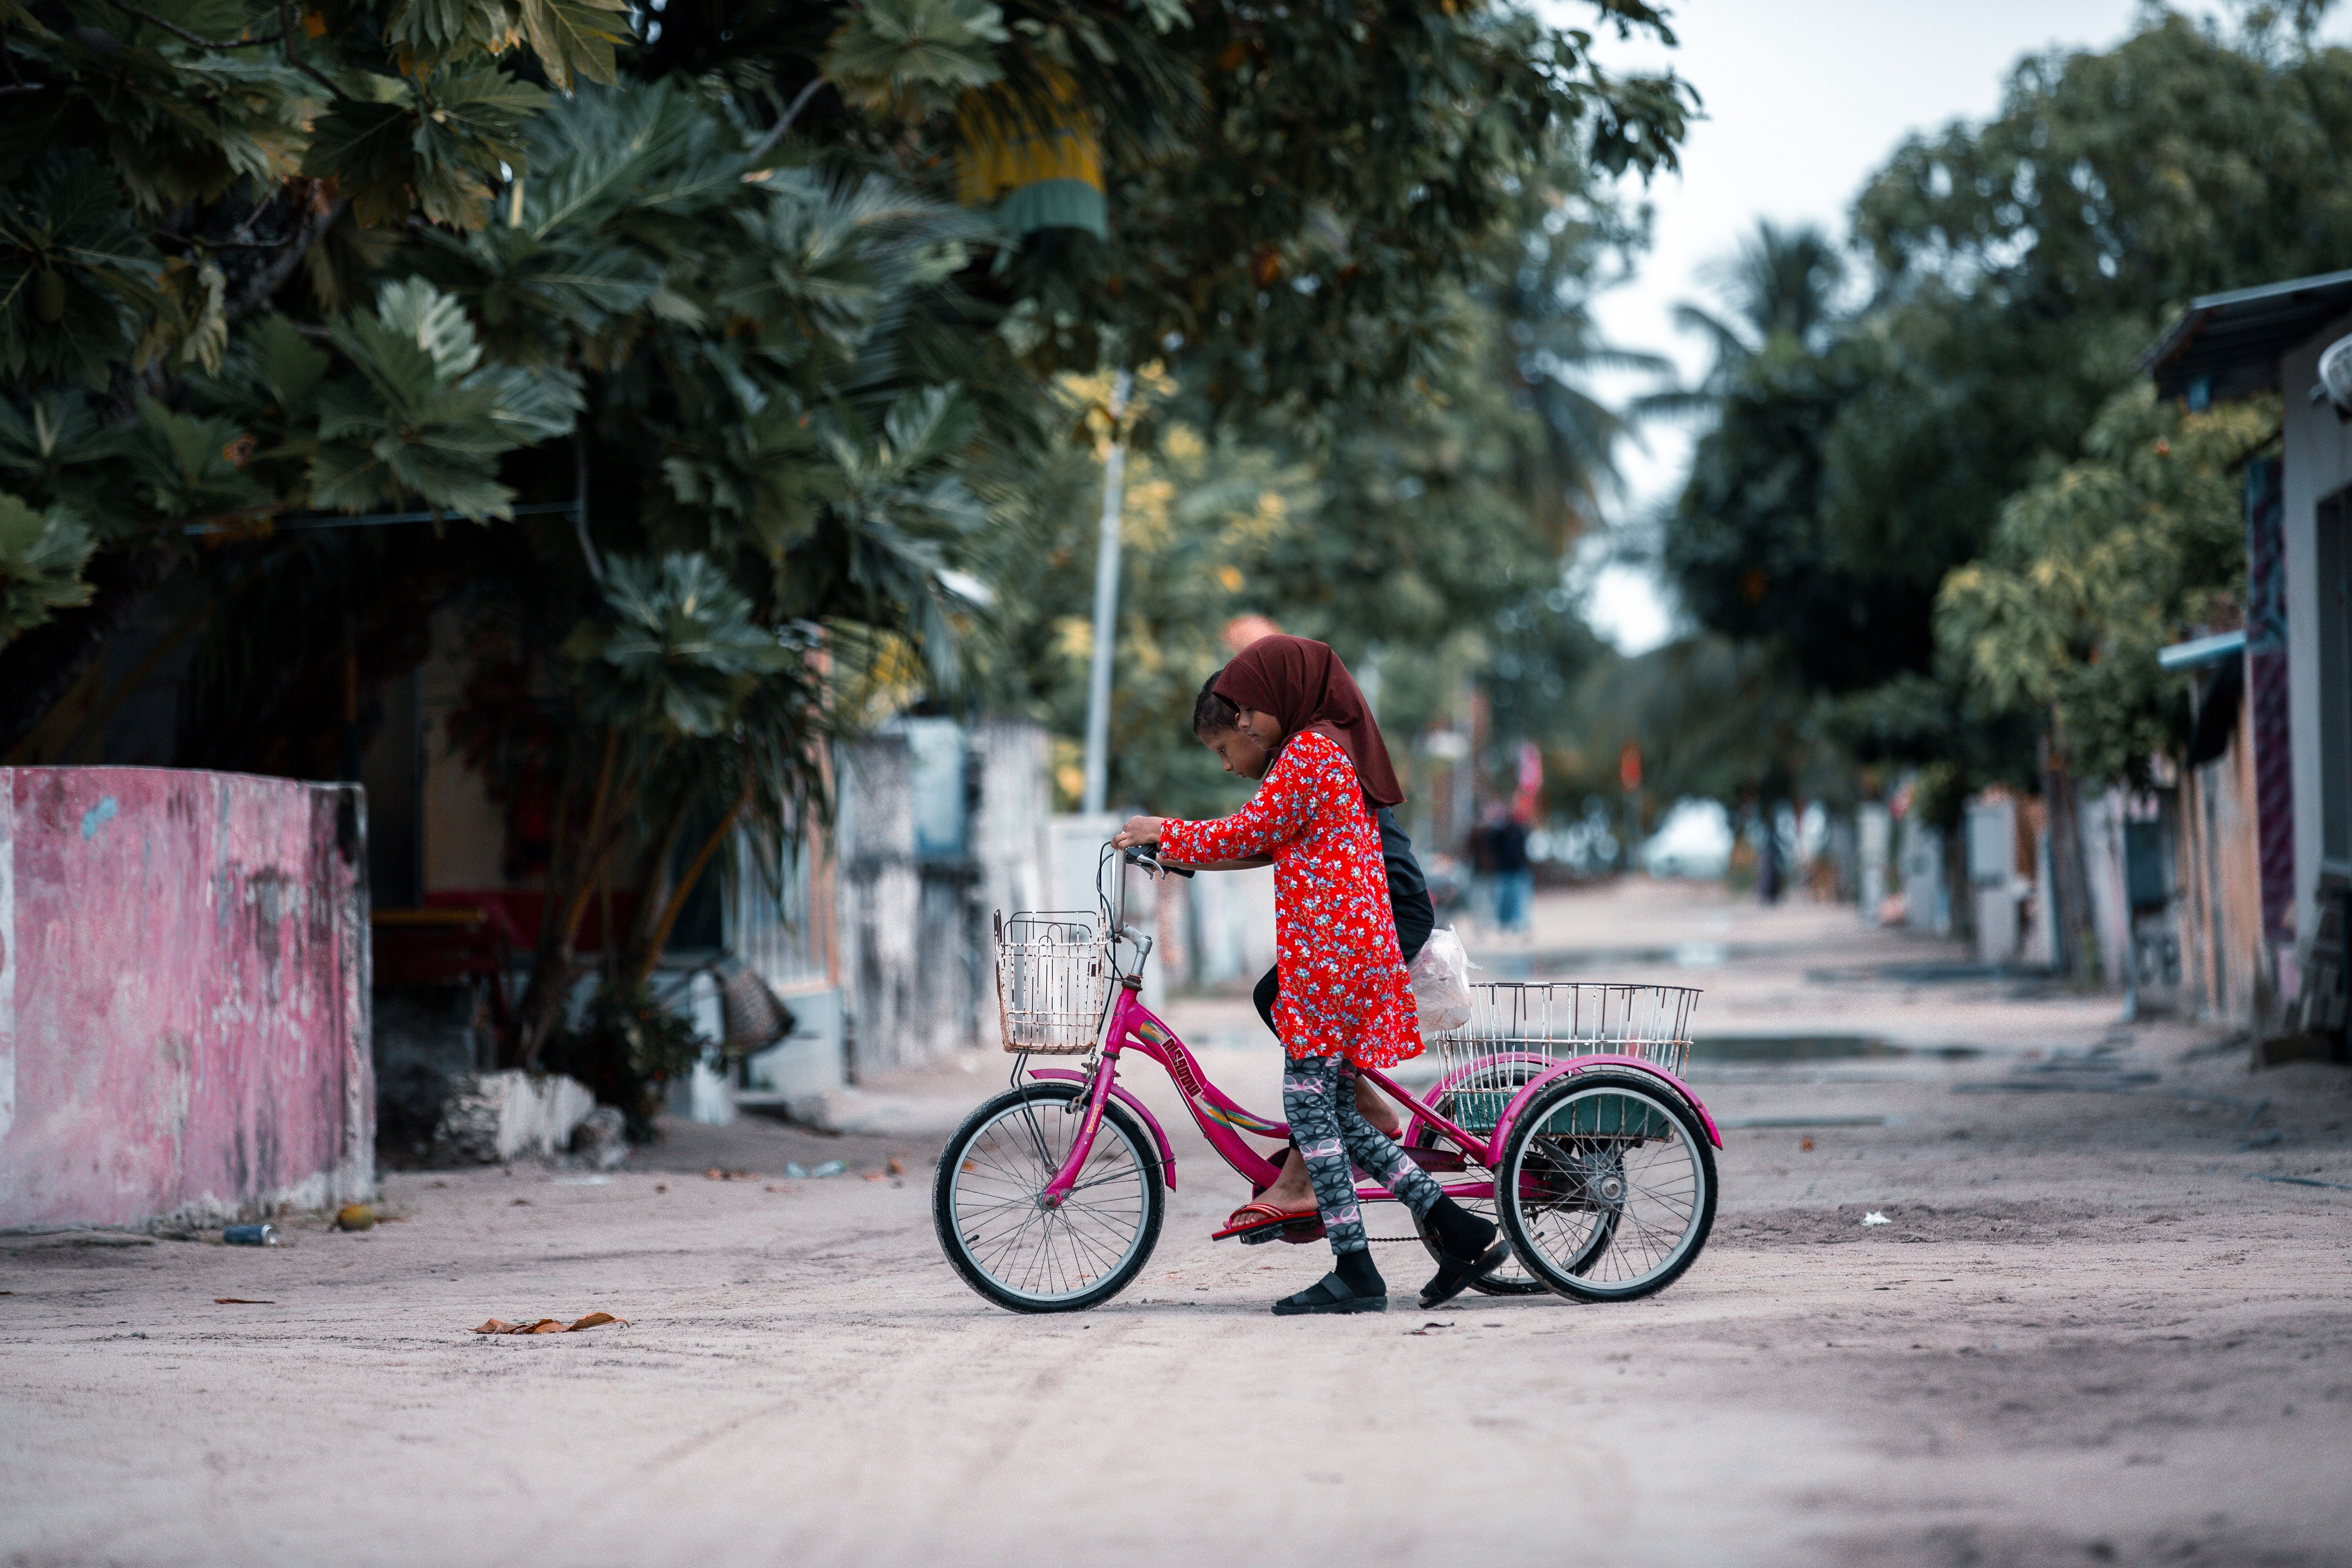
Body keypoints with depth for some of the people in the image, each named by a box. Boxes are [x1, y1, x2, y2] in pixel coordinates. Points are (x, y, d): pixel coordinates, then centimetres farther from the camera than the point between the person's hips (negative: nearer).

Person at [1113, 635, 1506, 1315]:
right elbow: (1272, 843, 25)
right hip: (1358, 946, 10)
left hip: (1328, 950, -10)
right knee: (1334, 1108, 11)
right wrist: (1179, 848, 20)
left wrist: (1164, 832, 1)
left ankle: (1354, 1273, -5)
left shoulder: (1308, 753, -10)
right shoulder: (1337, 751, 21)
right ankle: (1463, 1232, 7)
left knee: (1309, 1100, -6)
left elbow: (1248, 834, -11)